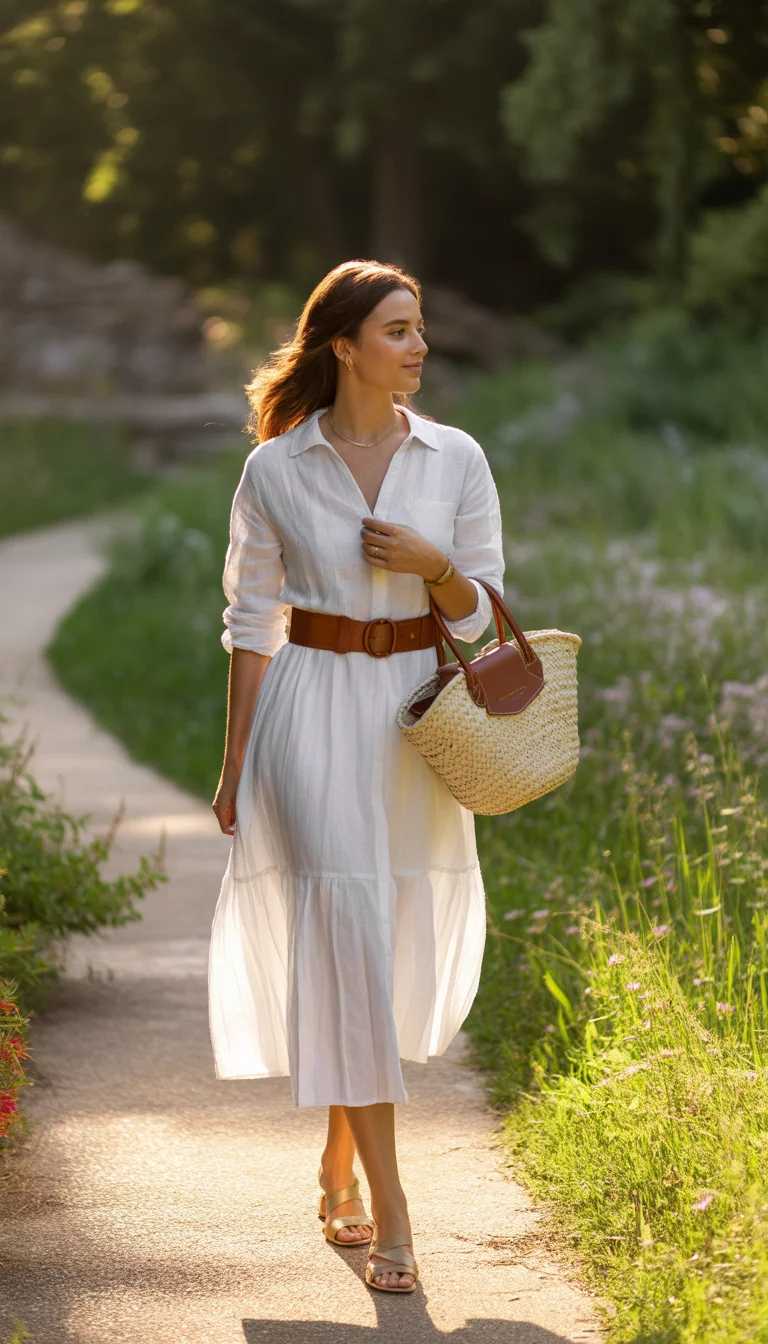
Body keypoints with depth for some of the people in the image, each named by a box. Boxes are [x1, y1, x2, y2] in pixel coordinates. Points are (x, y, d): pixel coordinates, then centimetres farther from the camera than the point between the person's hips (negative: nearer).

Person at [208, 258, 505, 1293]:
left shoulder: (457, 459, 3)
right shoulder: (275, 470, -1)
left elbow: (482, 612, 6)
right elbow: (252, 620, 4)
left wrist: (434, 566, -15)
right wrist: (236, 762, 3)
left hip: (419, 721, 3)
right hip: (313, 712, -3)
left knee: (409, 942, 9)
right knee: (346, 930, -12)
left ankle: (340, 1160, 32)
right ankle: (386, 1210, -11)